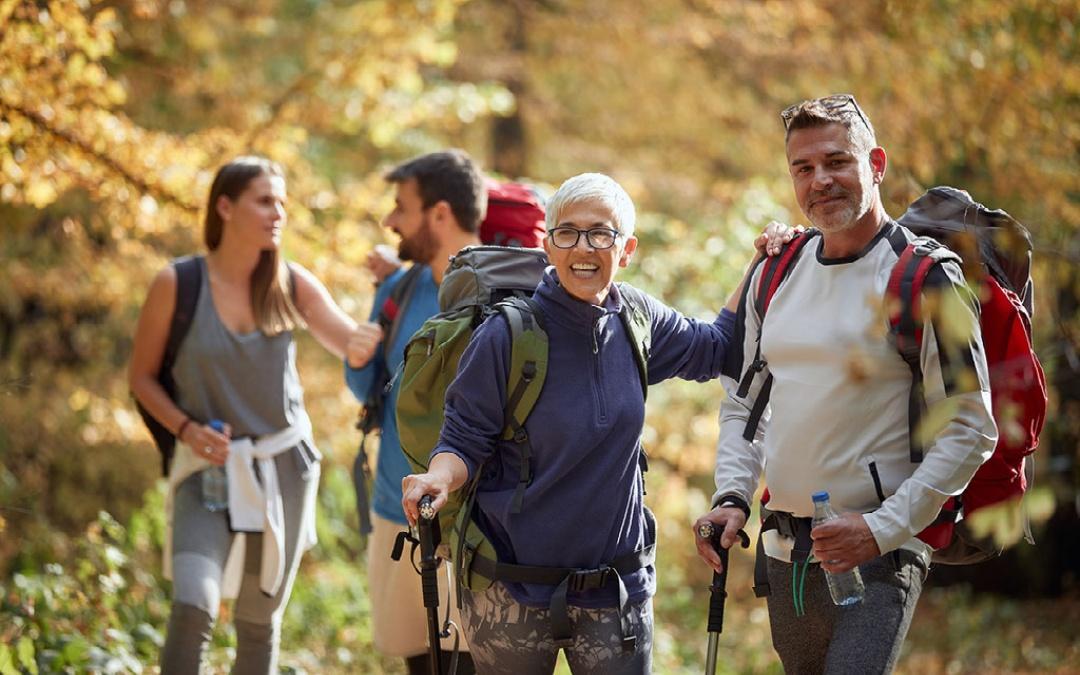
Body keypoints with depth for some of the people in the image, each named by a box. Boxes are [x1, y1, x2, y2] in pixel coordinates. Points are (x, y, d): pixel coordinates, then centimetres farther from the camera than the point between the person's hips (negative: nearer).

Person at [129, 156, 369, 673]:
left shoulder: (292, 285, 0)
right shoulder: (176, 284, -7)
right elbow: (142, 376, 2)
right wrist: (187, 429, -13)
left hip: (284, 464, 3)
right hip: (211, 466, -3)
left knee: (260, 619, 10)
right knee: (193, 605, -24)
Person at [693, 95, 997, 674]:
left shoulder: (925, 280, -9)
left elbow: (970, 431, -11)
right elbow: (743, 402, 19)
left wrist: (883, 528, -18)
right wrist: (732, 497, 3)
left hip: (879, 557, -6)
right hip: (784, 550, 7)